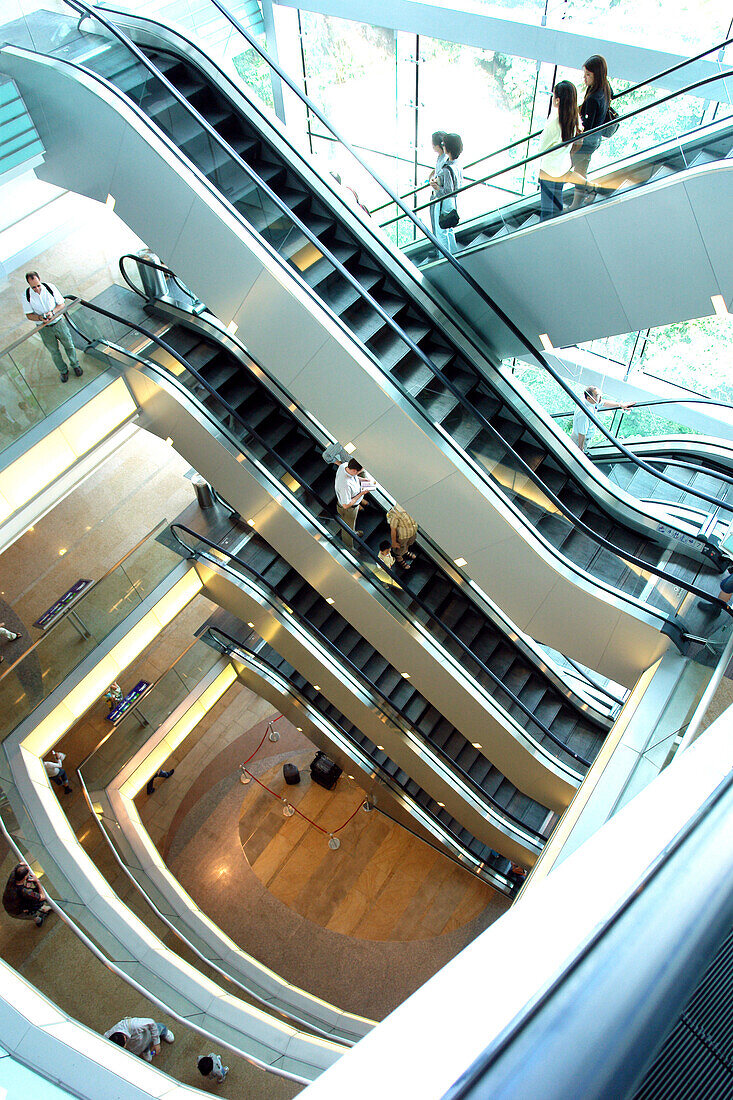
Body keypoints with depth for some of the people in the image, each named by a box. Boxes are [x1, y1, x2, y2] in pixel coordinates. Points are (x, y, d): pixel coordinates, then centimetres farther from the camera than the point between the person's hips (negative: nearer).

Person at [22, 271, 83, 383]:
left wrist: (52, 312, -25)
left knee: (69, 345, 15)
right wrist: (40, 318, -29)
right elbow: (29, 315, -9)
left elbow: (62, 304, -7)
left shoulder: (50, 287, -15)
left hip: (59, 323, 0)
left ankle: (75, 365, 40)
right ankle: (63, 371, 34)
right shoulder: (26, 296, -15)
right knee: (54, 351, 13)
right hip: (44, 328, 0)